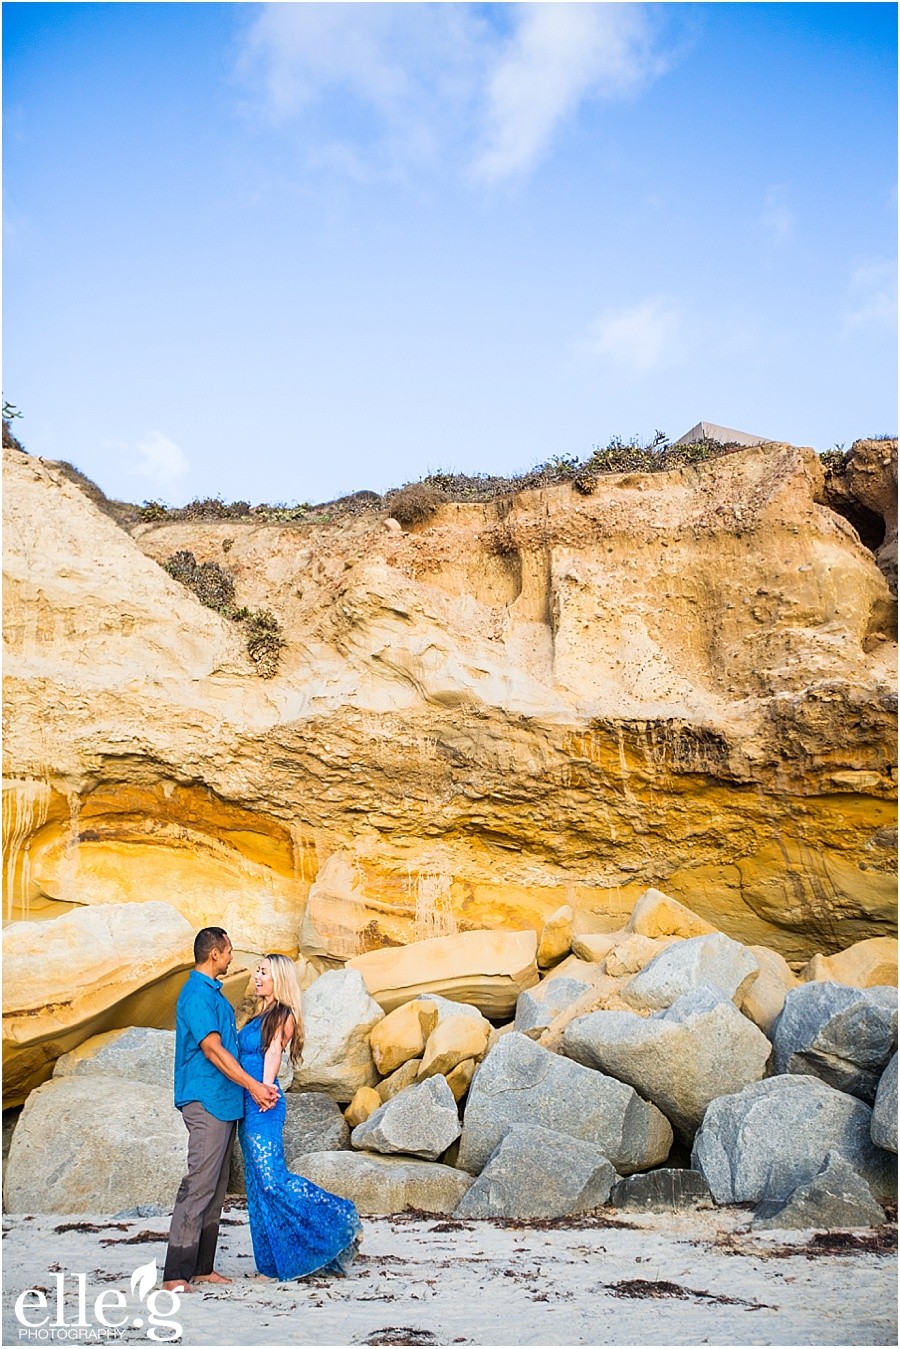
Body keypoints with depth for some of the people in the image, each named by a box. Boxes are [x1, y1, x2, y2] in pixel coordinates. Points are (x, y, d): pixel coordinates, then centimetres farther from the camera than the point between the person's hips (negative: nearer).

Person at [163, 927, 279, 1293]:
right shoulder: (197, 994, -14)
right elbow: (213, 1050, -20)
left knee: (216, 1188, 12)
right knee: (199, 1185, -11)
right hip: (206, 1101, -10)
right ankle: (176, 1274, -7)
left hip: (224, 1102, 10)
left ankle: (202, 1268, 18)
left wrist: (256, 1087, 21)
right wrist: (252, 1085, -21)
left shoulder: (213, 992, 17)